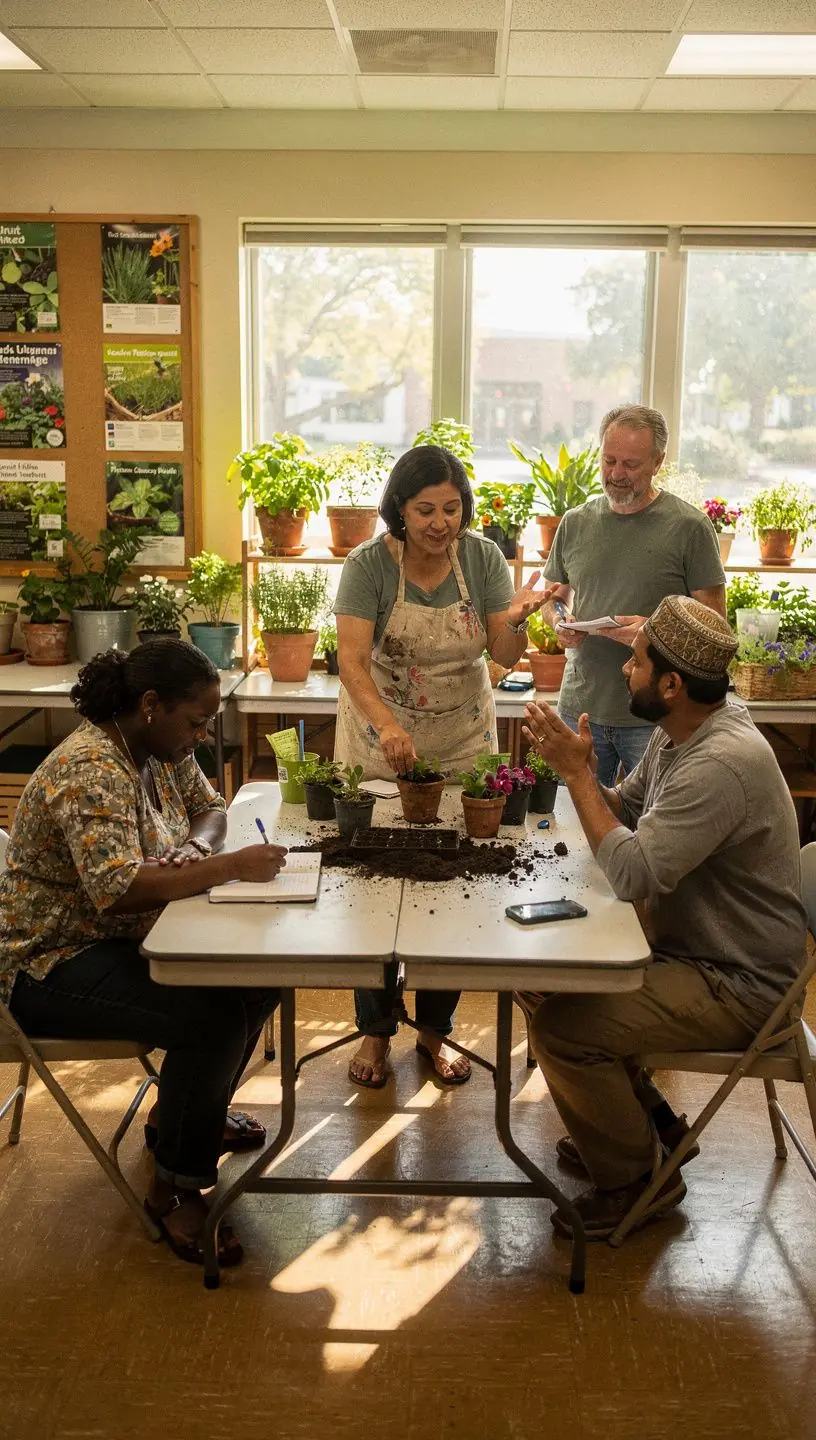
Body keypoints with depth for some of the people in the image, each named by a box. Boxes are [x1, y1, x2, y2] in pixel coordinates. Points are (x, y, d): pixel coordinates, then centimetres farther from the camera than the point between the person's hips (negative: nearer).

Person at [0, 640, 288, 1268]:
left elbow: (209, 806, 15)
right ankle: (177, 1187, -8)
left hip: (130, 938, 10)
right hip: (53, 963, -10)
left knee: (262, 974, 0)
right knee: (212, 1017, -27)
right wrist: (230, 866, -34)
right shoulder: (89, 770, -28)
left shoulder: (163, 748, 2)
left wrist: (195, 846, -9)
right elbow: (118, 887, -38)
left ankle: (190, 1114, 21)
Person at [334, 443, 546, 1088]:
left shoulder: (483, 557, -7)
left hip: (463, 744, 2)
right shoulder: (370, 563, -15)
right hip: (379, 742, -2)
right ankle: (376, 1030, 22)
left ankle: (436, 1029, 24)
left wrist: (517, 618, -30)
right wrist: (388, 725, -41)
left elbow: (506, 656, -8)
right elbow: (352, 660, -24)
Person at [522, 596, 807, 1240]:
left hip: (736, 986, -10)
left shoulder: (724, 763, -30)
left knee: (562, 1029, -21)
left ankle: (636, 1177, 5)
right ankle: (651, 1125, 24)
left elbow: (633, 873, -32)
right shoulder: (678, 732, 1)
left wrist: (577, 773, -24)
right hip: (686, 941, 10)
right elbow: (628, 808, 11)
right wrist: (579, 769, -9)